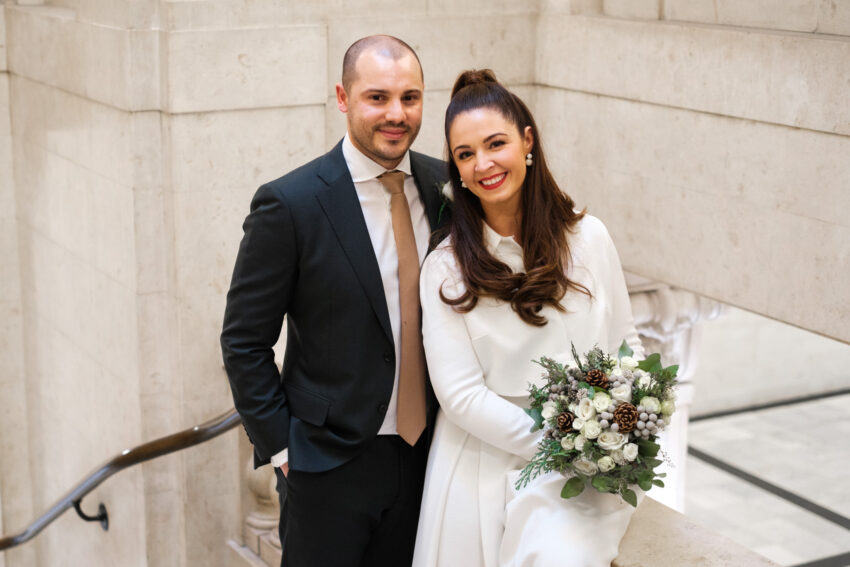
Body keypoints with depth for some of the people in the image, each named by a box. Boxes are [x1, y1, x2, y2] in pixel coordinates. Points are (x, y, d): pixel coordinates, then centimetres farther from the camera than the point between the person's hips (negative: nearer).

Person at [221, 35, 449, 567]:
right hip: (330, 464, -4)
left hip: (430, 453, 4)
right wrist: (282, 448, -9)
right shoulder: (290, 204, -14)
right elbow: (244, 343, -8)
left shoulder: (447, 187, 0)